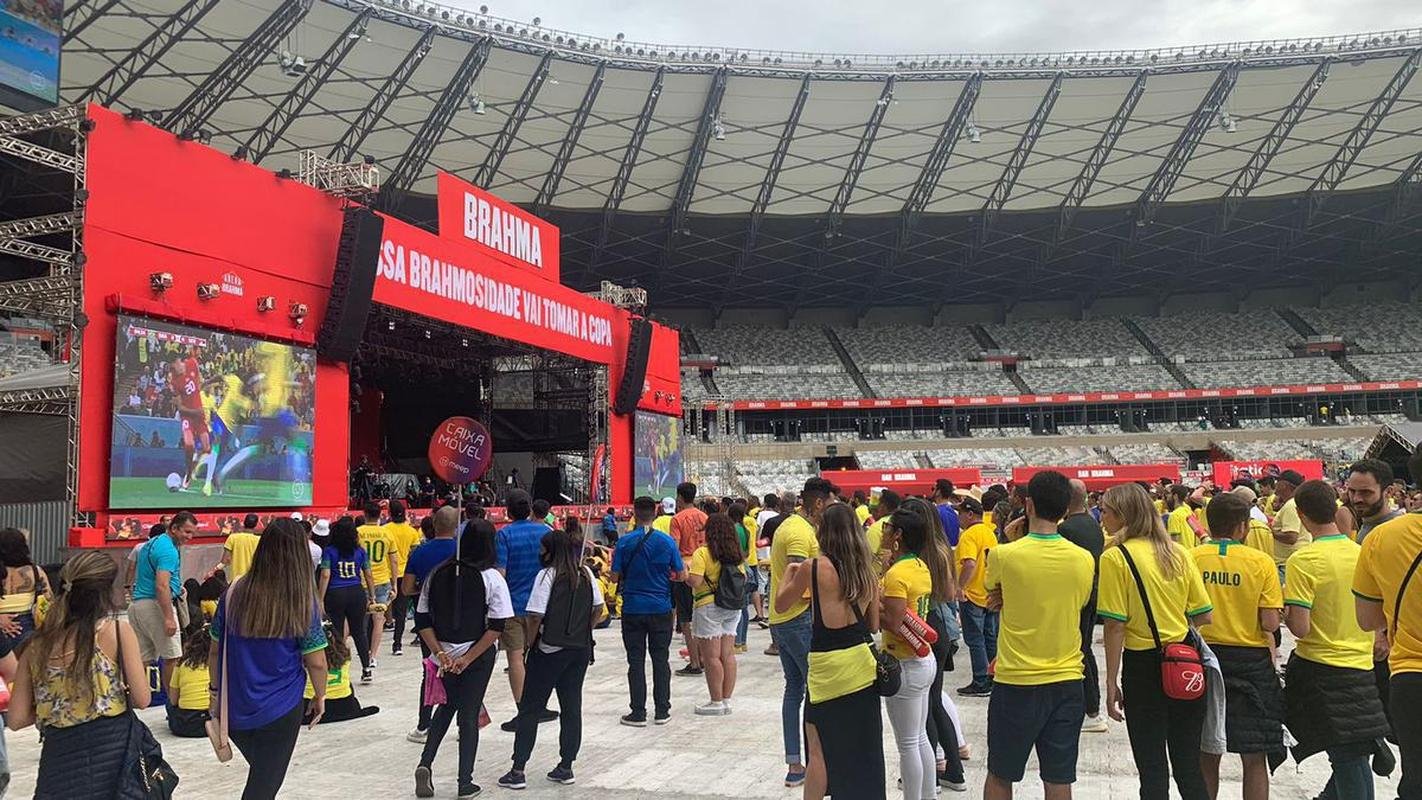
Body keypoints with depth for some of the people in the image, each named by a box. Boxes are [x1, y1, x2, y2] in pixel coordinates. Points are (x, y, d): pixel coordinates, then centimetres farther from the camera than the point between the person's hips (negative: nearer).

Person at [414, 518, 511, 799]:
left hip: (444, 657, 3)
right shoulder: (492, 578, -11)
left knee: (447, 706, 24)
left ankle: (425, 763, 9)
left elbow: (422, 620, -2)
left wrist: (439, 653, -6)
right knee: (469, 714, 9)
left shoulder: (437, 574, 0)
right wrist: (468, 658, -14)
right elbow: (498, 626, -16)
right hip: (478, 659, -3)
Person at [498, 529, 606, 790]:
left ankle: (517, 771, 6)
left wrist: (529, 643, -2)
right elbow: (598, 609, 11)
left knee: (530, 709, 4)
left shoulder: (547, 575, -12)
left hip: (549, 650, -5)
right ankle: (566, 768, 16)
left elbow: (536, 616, -16)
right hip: (580, 650, 5)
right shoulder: (586, 574, 5)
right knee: (572, 707, 11)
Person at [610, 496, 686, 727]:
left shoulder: (624, 542, -8)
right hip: (661, 609, 1)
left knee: (636, 662, 6)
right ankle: (662, 711, 15)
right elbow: (681, 575, -2)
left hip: (633, 610, -1)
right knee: (660, 660, 11)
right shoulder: (666, 541, -5)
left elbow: (615, 577, -5)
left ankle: (638, 713, 8)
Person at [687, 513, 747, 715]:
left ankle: (716, 702, 5)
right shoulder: (737, 555, 5)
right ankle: (727, 700, 15)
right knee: (728, 655, 9)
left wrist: (685, 572, -1)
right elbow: (743, 579, 12)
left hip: (708, 607, -6)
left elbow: (695, 582, -19)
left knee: (711, 657, 1)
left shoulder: (703, 553, -13)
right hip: (733, 608, 6)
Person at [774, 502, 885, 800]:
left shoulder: (812, 567, -10)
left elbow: (779, 603, 4)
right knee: (862, 752, 15)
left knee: (819, 751, 8)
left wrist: (789, 572, 20)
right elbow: (874, 626, 11)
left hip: (826, 667, -4)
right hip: (862, 666, 4)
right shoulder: (868, 573, 3)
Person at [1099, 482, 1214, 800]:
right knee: (1188, 762, 15)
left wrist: (1111, 682, -7)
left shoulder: (1115, 556, -12)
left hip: (1143, 667, -5)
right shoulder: (1178, 552, 2)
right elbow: (1204, 616, 4)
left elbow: (1115, 626, -14)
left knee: (1152, 765, 7)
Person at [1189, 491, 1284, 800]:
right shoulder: (1261, 562, -9)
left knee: (1207, 754, 15)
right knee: (1254, 758, 8)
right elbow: (1270, 624, -13)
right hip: (1250, 661, -2)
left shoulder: (1190, 558, -5)